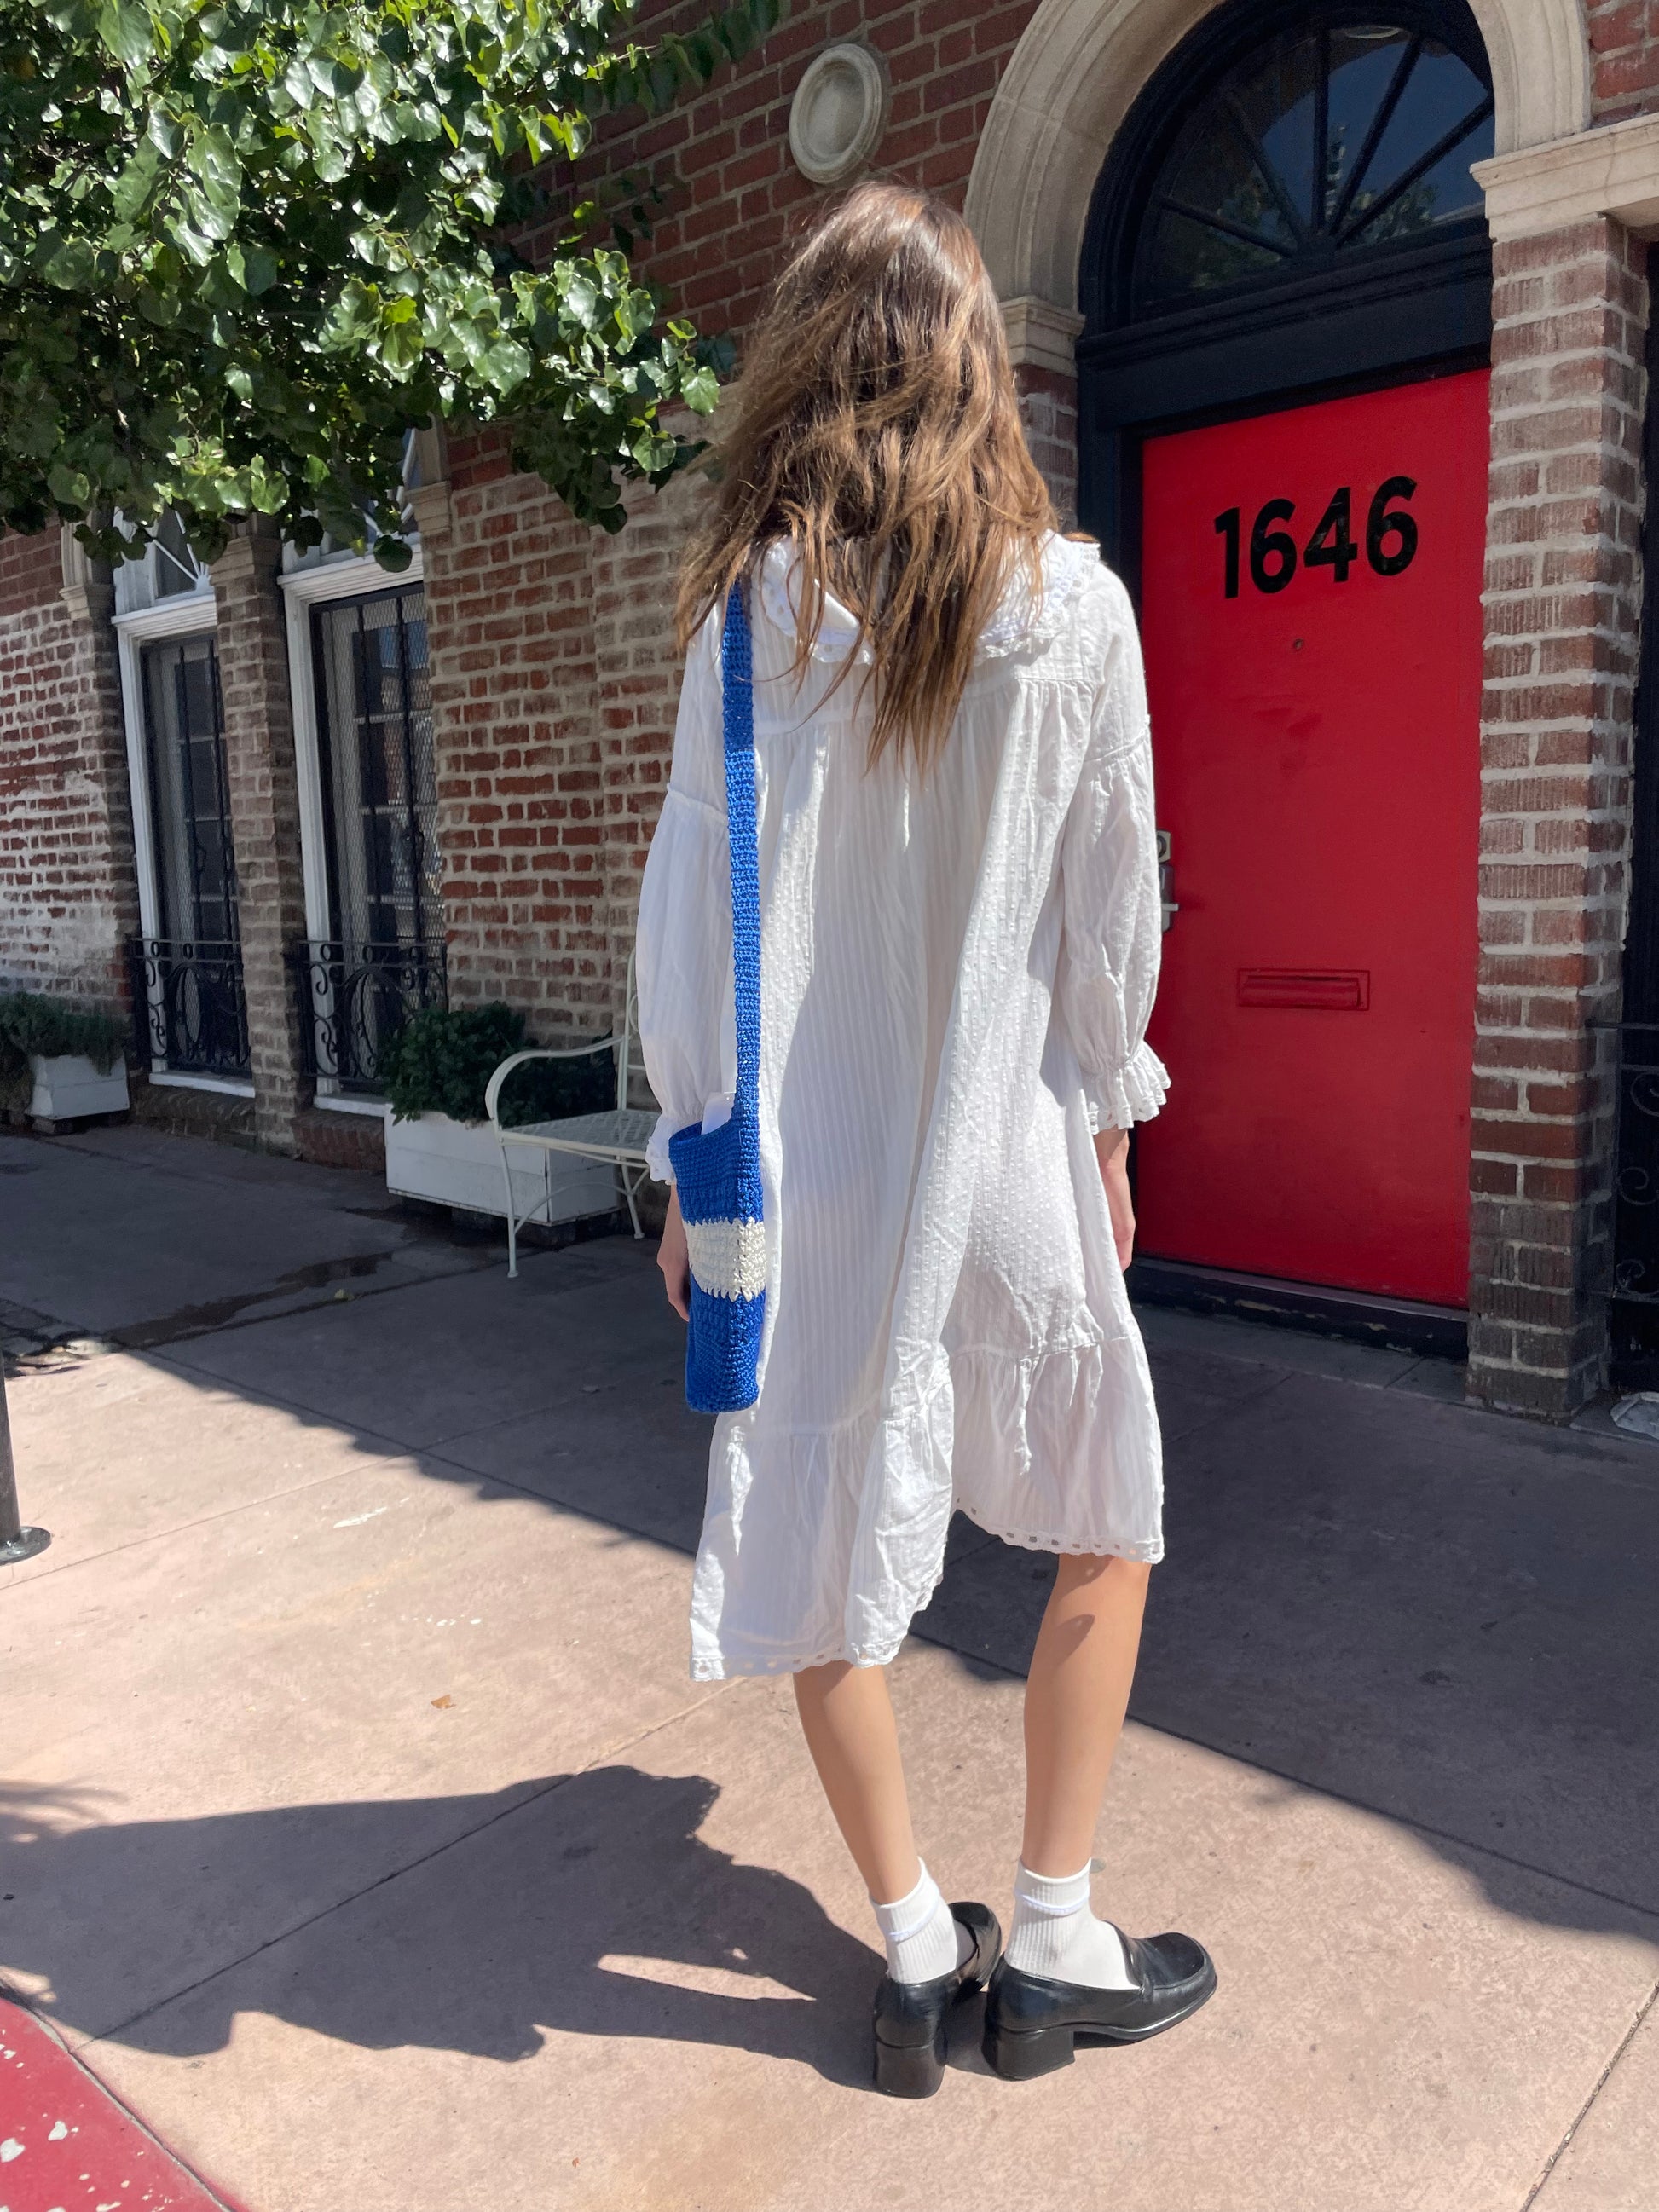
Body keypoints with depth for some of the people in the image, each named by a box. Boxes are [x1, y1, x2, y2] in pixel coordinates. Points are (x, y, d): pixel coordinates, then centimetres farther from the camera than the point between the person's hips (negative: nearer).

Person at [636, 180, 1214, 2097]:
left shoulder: (755, 604, -5)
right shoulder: (1076, 605, -5)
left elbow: (700, 898, -4)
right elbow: (1110, 911, -1)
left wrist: (694, 1158, 5)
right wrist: (1109, 1115, 12)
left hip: (809, 1170, 1)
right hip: (1012, 1157, 0)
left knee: (825, 1573, 14)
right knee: (1105, 1533, 20)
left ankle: (915, 1959, 29)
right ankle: (1048, 1946, 28)